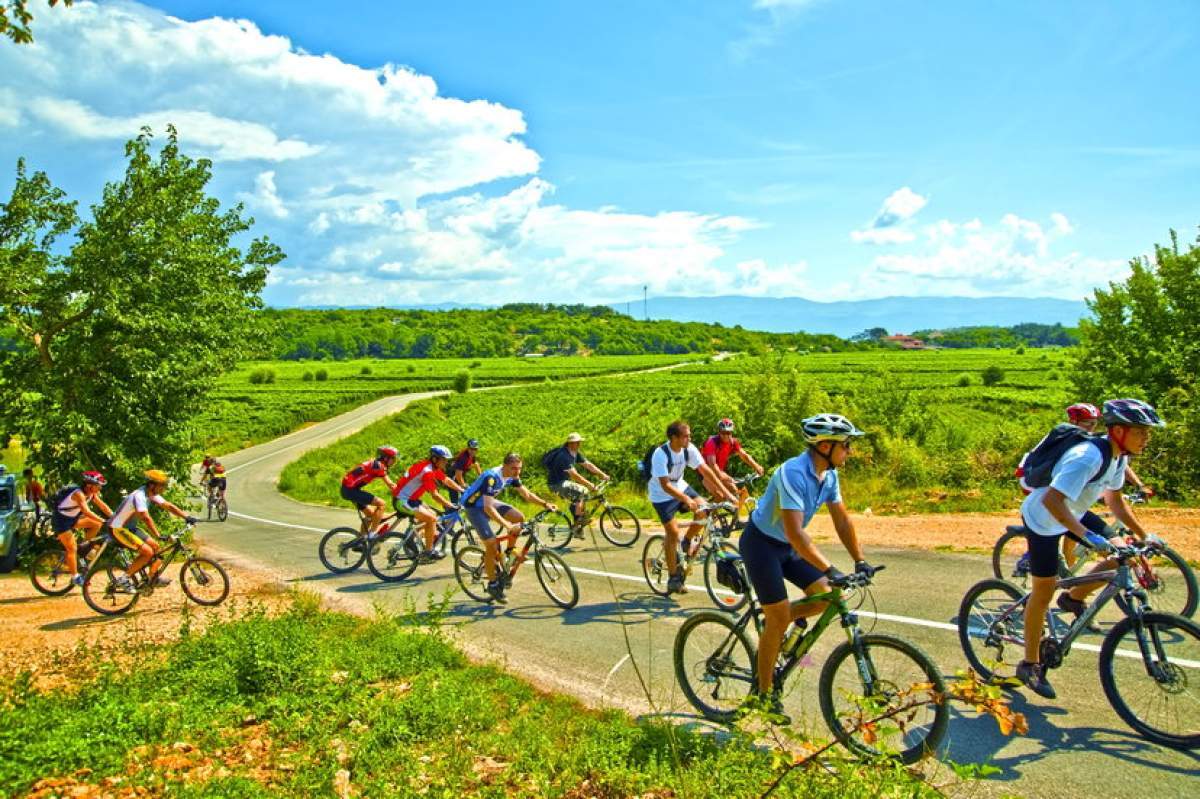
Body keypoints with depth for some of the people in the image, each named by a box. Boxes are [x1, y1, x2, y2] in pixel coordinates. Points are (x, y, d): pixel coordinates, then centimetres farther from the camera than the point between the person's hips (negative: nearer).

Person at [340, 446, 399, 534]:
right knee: (381, 504, -13)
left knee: (370, 513, 18)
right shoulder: (378, 465, -13)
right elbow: (390, 485, -14)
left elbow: (391, 485, 17)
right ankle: (372, 533, -9)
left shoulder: (374, 463, 15)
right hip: (351, 489, -10)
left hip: (347, 489, 10)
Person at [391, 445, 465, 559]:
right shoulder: (427, 471, -22)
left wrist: (463, 490, 11)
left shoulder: (433, 468, 6)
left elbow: (447, 481, 15)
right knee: (431, 519, -14)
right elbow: (434, 495, -22)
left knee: (432, 515, 13)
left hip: (410, 499, 10)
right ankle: (428, 552, -6)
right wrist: (450, 506, -17)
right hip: (402, 501, -10)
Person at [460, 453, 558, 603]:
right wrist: (507, 525, -46)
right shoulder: (492, 477, -34)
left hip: (489, 502, 8)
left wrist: (545, 504, -9)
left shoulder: (512, 476, -9)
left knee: (519, 518, -10)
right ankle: (492, 584, 1)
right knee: (492, 545, -14)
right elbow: (488, 508, -39)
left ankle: (510, 552, 9)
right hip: (474, 506, -8)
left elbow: (527, 494, 3)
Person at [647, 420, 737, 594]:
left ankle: (687, 542, 8)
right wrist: (686, 499, -47)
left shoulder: (689, 449, -15)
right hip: (661, 494, -5)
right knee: (673, 532, -11)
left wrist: (727, 493, -21)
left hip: (680, 486, 5)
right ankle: (673, 579, 1)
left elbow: (705, 470, -15)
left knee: (703, 511, -18)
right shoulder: (660, 454, -30)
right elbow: (665, 485, -33)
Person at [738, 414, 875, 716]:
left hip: (787, 546, 8)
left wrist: (860, 561, 1)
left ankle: (773, 619, 19)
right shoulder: (793, 473, -30)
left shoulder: (829, 475, -3)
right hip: (761, 544, -8)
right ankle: (765, 693, 10)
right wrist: (830, 570, -37)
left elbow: (842, 520, 6)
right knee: (779, 620, -6)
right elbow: (795, 532, -36)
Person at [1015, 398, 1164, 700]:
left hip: (1074, 514, 8)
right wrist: (1084, 534, -47)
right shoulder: (1088, 457, -33)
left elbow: (1115, 501, 11)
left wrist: (1144, 535, 8)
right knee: (1043, 592, -1)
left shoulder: (1118, 457, -4)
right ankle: (1030, 665, 12)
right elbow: (1052, 499, -41)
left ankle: (1074, 598, 17)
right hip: (1043, 519, -8)